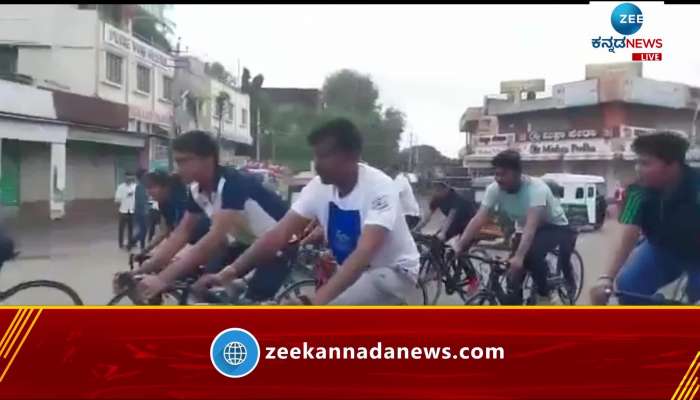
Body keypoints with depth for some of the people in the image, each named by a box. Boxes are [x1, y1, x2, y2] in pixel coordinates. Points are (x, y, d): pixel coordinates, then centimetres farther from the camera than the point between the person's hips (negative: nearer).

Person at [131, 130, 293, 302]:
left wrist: (162, 279, -46)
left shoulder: (233, 184, -32)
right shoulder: (196, 190, -6)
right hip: (247, 242, 8)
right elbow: (181, 233, -2)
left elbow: (214, 240, -41)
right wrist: (143, 269, -15)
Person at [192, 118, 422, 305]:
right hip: (354, 275, 7)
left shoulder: (378, 187, -27)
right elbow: (279, 234, -15)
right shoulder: (319, 187, -9)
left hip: (395, 272, -6)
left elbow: (364, 253, -39)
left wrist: (315, 303, -50)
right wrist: (229, 272, -28)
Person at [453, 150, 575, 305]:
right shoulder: (494, 189, -20)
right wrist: (458, 247, -39)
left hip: (555, 227, -5)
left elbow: (531, 225, -46)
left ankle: (544, 295, -7)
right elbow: (478, 220, -26)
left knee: (531, 254, -33)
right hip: (526, 230, 5)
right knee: (514, 270, -9)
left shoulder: (536, 188, -34)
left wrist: (519, 257, -58)